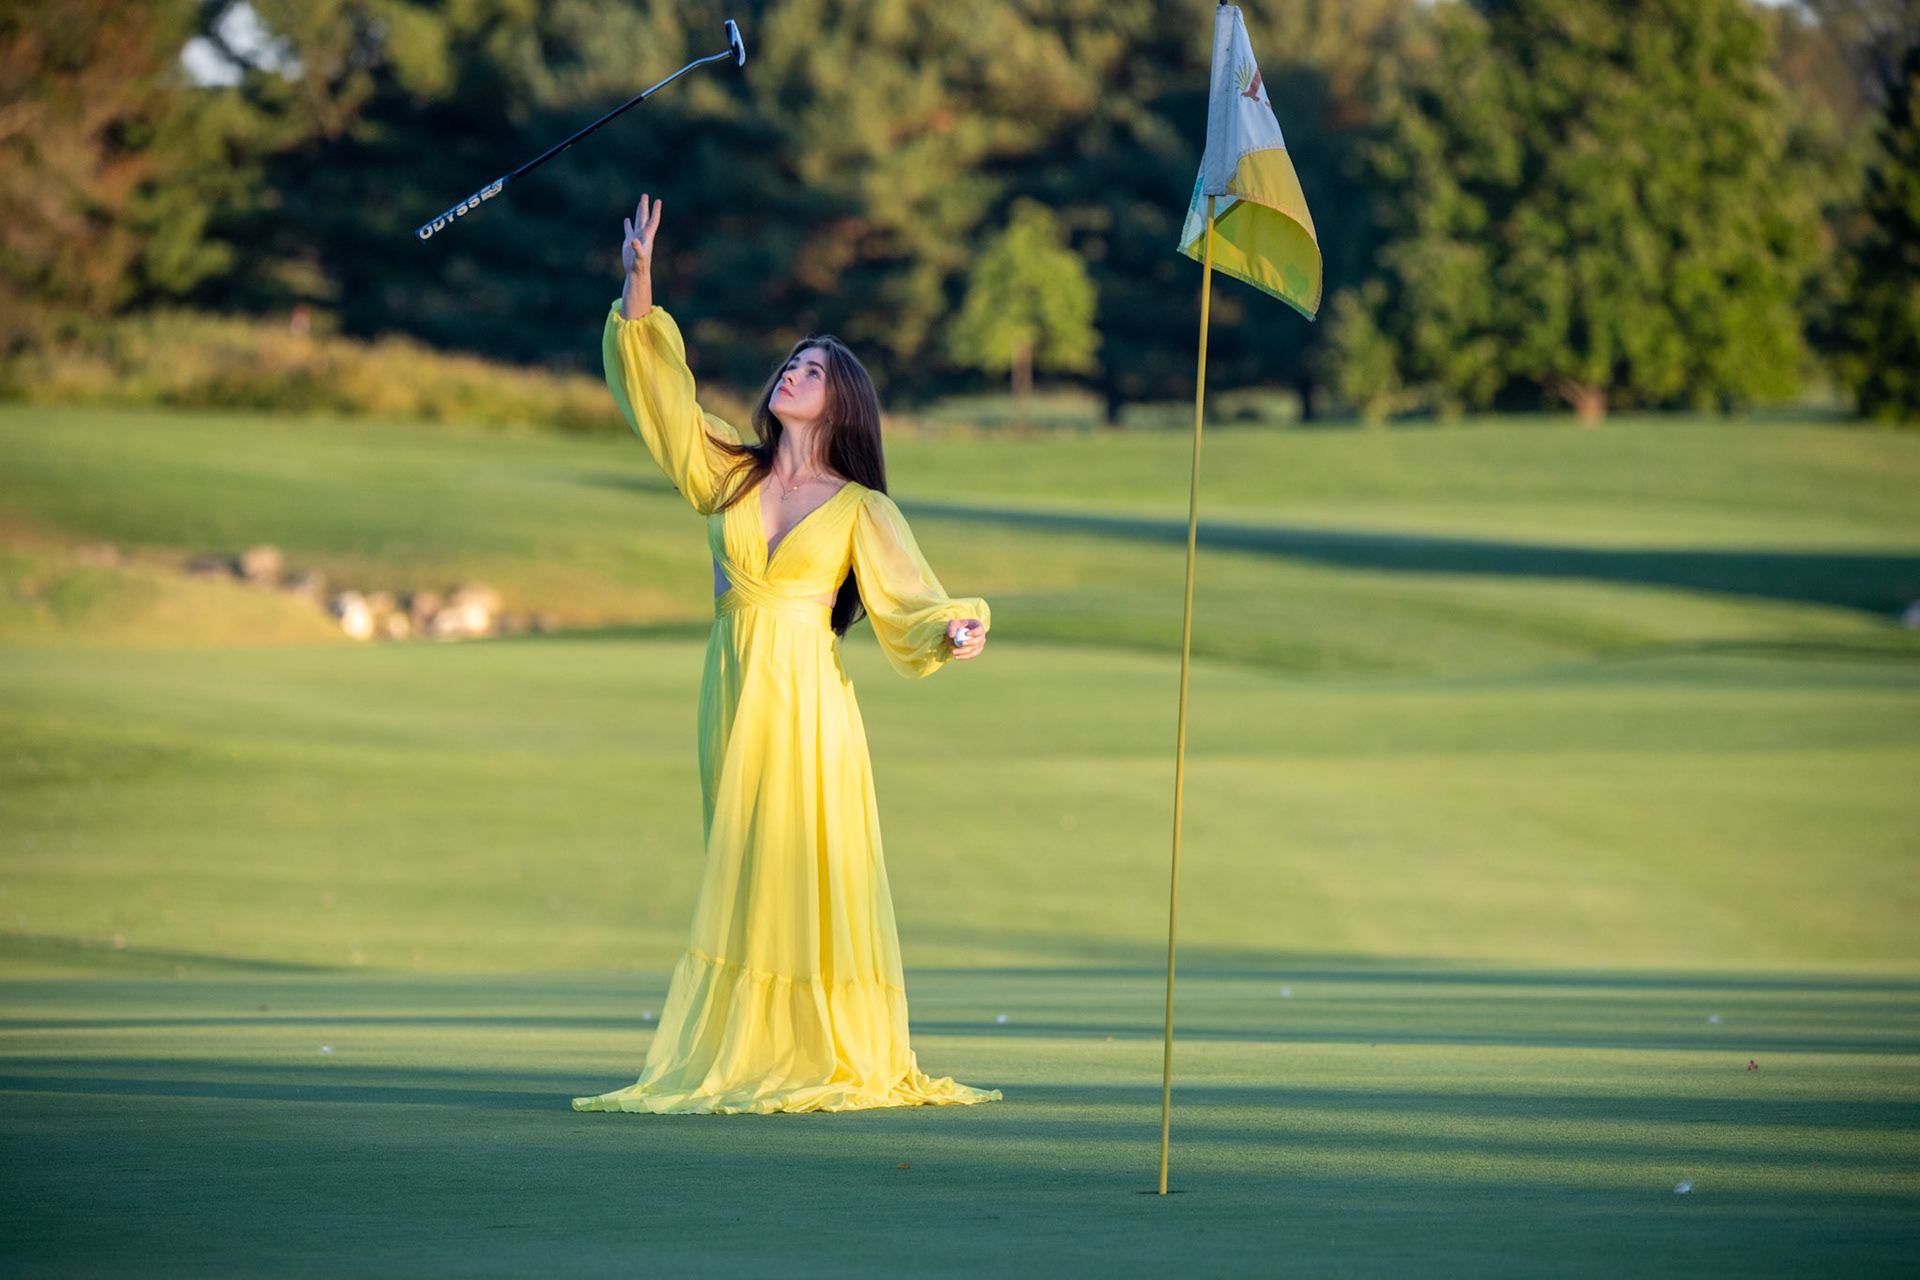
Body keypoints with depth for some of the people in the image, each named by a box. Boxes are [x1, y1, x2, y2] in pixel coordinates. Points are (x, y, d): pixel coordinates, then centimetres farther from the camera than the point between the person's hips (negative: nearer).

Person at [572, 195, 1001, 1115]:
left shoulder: (860, 509, 3)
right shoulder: (727, 478, 12)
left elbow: (907, 600, -4)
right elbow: (655, 388, 9)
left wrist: (956, 631, -25)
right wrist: (640, 281, 1)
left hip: (808, 701, -4)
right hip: (734, 694, 4)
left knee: (813, 878, -5)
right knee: (742, 882, 5)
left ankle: (838, 1061, -2)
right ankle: (749, 1059, 8)